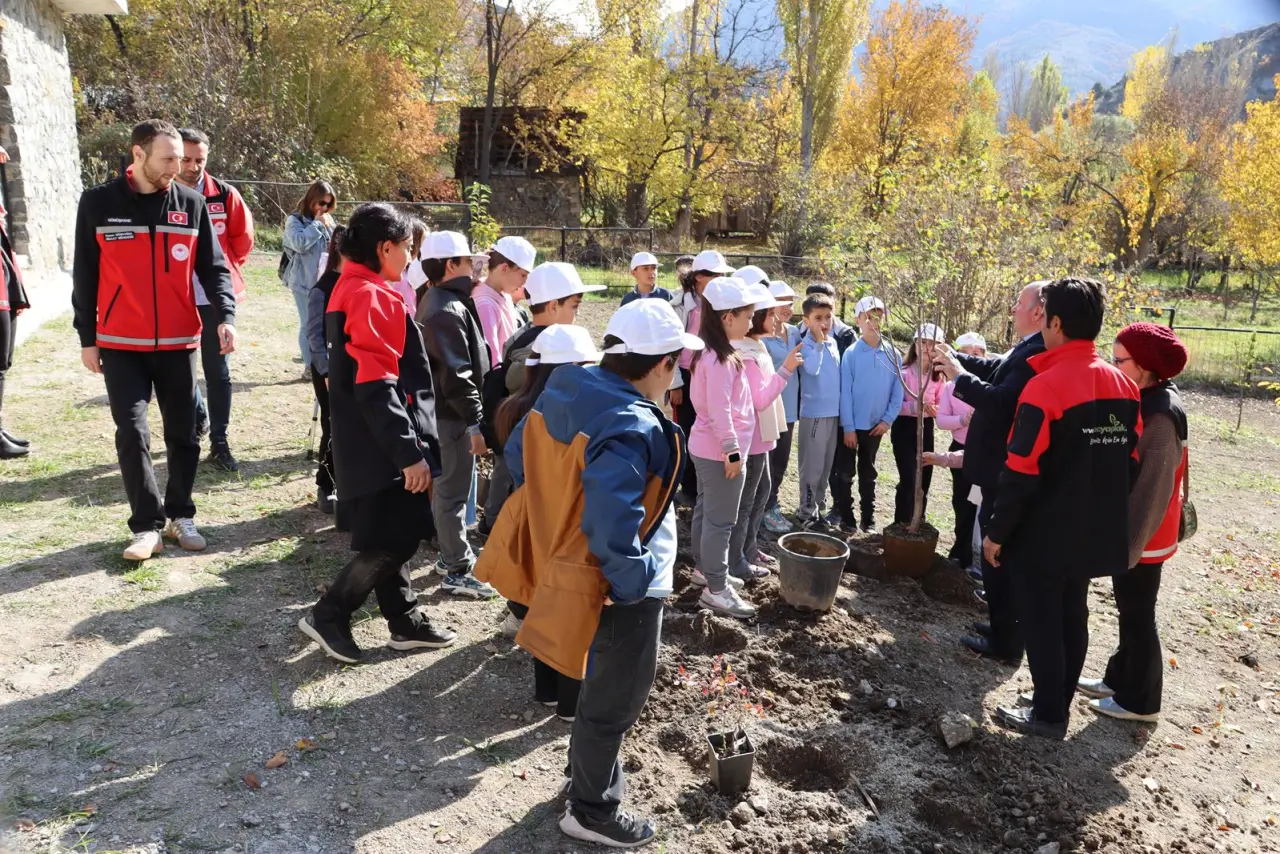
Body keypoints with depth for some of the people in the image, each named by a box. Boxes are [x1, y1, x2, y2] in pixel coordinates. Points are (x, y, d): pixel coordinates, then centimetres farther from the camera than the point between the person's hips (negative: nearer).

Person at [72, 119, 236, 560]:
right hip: (121, 344, -1)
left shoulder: (192, 204, 1)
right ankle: (148, 525, 4)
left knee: (183, 433, 8)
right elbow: (84, 276, 3)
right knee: (132, 433, -6)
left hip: (179, 341, 2)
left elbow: (213, 267, 2)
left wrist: (225, 315, -16)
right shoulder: (98, 203, -2)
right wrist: (87, 338, 2)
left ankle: (180, 515, 23)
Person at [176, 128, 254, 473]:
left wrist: (226, 268, 8)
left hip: (214, 297, 0)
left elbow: (243, 236, 9)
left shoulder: (224, 194, -2)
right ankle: (197, 418, 37)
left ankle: (219, 444, 9)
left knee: (217, 371, 3)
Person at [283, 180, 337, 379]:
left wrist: (329, 226, -1)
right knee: (308, 324, -2)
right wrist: (316, 224, -14)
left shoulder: (326, 220, 12)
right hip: (304, 281, -5)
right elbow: (299, 243, -19)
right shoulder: (295, 220, -3)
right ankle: (310, 366, 4)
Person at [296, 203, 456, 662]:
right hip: (383, 448, -10)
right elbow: (376, 388, -24)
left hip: (372, 445, 10)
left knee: (393, 534, 15)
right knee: (395, 539, -3)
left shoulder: (352, 290, 14)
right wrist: (410, 452, -22)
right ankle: (328, 615, 8)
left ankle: (405, 621, 25)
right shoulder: (372, 297, -18)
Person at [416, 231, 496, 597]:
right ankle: (458, 571, 7)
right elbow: (456, 374, -25)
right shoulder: (447, 310, -21)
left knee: (447, 486, 19)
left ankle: (452, 554, 33)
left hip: (443, 409, 11)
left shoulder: (437, 301, 13)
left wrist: (472, 415, 22)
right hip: (453, 414, -11)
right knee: (454, 491, -2)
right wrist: (476, 422, -24)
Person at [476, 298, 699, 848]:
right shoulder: (631, 428, -31)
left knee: (603, 681, 29)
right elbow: (611, 527, -37)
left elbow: (518, 455, 7)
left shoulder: (566, 391, -4)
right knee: (618, 693, 12)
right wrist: (636, 580, -22)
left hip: (571, 558, 9)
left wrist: (557, 516, 14)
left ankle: (585, 768, 50)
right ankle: (592, 810, 32)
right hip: (619, 582, -9)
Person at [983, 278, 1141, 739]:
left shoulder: (1046, 386, -21)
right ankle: (1058, 704, 30)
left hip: (1044, 535, -7)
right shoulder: (1124, 385, 3)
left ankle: (1047, 714, 16)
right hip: (1094, 533, 7)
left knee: (1040, 621, 6)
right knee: (1072, 617, 17)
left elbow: (1020, 473, -21)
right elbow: (1131, 463, 10)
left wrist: (997, 533, -11)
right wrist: (1106, 515, 20)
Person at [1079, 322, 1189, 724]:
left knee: (1138, 616, 5)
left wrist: (1130, 544, -20)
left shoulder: (1160, 415, -22)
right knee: (1130, 612, 20)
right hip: (1129, 531, 9)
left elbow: (1153, 489, -23)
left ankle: (1139, 700, 20)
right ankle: (1120, 679, 35)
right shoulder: (1145, 402, 6)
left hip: (1142, 538, -9)